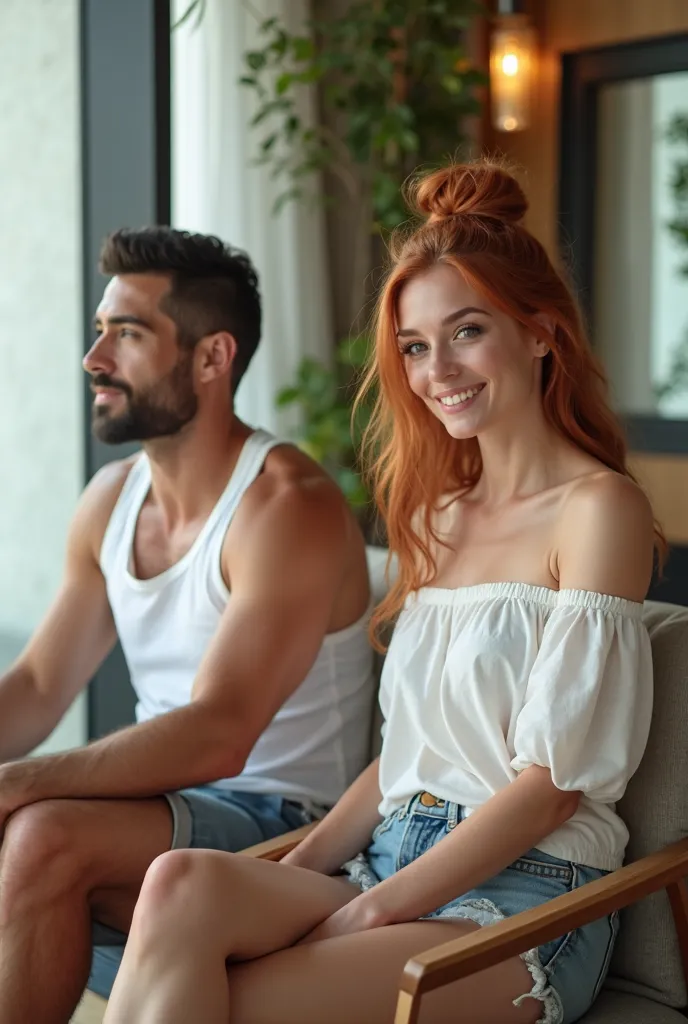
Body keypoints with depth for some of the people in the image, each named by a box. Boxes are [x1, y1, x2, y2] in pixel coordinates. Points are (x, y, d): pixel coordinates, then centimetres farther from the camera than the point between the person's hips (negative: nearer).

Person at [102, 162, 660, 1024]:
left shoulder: (597, 508, -6)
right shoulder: (439, 513, 18)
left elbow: (554, 780, -11)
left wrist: (375, 908, -12)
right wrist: (304, 860, 1)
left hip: (525, 900, -6)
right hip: (393, 865, 6)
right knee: (183, 882, -25)